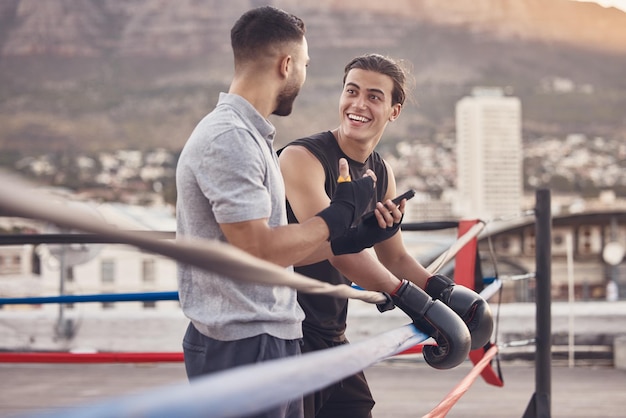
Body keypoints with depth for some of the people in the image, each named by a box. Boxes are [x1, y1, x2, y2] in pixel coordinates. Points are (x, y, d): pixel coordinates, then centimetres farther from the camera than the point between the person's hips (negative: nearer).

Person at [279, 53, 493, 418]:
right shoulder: (302, 158, -16)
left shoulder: (382, 175, 10)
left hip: (333, 338, 8)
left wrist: (445, 291, 0)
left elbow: (395, 257, 18)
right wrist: (408, 297, -30)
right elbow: (336, 244, -27)